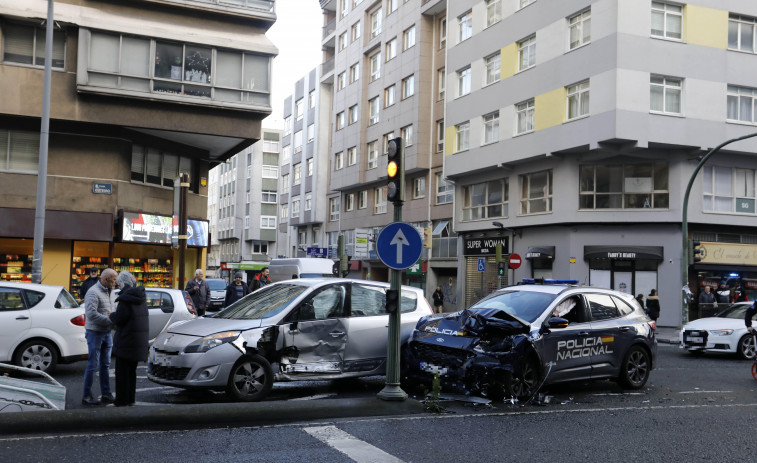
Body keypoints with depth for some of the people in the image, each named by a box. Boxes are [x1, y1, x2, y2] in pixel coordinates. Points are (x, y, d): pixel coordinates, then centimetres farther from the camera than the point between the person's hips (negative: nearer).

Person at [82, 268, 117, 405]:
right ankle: (87, 395, 5)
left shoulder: (111, 293, 11)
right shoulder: (93, 292, -16)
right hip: (95, 332, -8)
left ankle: (106, 394, 19)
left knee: (105, 365, 12)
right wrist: (110, 321, -23)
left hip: (107, 332, 8)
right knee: (93, 365, -4)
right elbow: (91, 314, -25)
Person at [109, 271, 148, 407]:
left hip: (126, 340, -9)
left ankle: (121, 402, 3)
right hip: (140, 340, 9)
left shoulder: (126, 297, -17)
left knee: (122, 372, -1)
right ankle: (131, 399, 25)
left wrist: (111, 315, 3)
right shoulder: (141, 295, 10)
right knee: (131, 370, 17)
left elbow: (119, 318, -18)